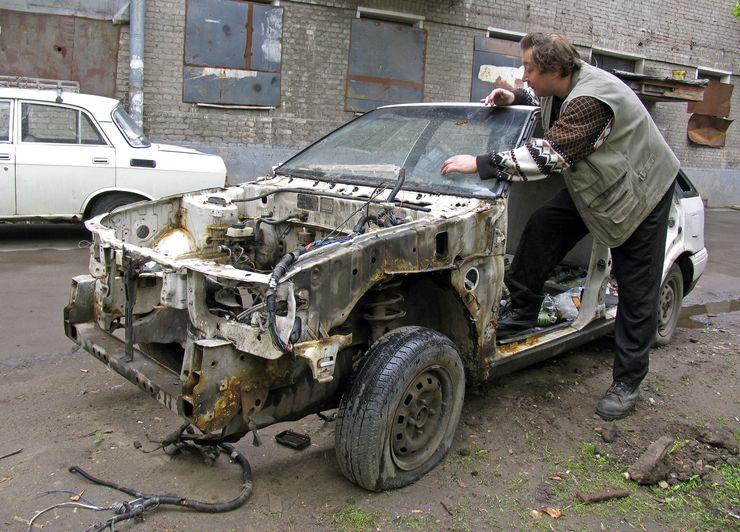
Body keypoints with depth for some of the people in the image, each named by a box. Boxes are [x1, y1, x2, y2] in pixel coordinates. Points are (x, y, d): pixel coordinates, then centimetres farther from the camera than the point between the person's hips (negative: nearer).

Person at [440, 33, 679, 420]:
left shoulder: (591, 100, -34)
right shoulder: (563, 85, -5)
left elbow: (550, 155, -42)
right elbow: (544, 99, 21)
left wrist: (481, 164, -40)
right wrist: (516, 97, 0)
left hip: (641, 190, -9)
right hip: (591, 185, 9)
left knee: (637, 292, -2)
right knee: (542, 227, -6)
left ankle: (627, 383, 7)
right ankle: (520, 314, 4)